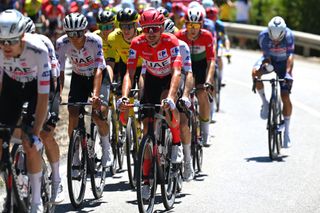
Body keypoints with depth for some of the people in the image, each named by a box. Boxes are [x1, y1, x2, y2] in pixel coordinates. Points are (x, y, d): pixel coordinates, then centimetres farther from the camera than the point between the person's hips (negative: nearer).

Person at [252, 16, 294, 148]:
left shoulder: (288, 35, -28)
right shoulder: (263, 36, -26)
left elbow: (290, 56, -35)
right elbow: (266, 56, -28)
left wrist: (288, 73, -48)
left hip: (283, 63, -1)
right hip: (269, 60, 1)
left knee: (285, 98, -10)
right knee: (256, 72, -35)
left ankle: (286, 131, 2)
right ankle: (265, 103, -15)